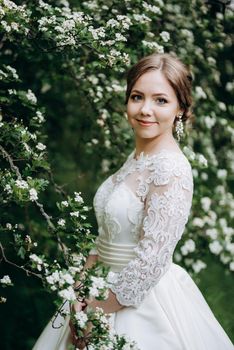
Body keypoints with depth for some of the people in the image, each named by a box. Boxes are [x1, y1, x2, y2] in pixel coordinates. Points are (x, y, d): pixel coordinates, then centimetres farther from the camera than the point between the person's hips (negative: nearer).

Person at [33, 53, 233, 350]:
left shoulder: (171, 171, -22)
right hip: (109, 289, 8)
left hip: (146, 300, -8)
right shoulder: (136, 158, 5)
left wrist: (100, 312, -14)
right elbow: (107, 236, 9)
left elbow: (150, 261, -23)